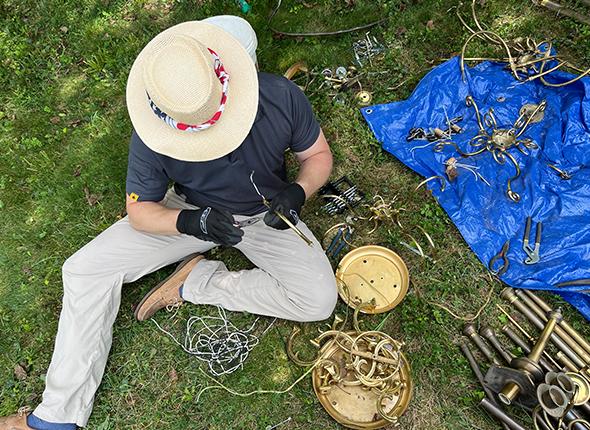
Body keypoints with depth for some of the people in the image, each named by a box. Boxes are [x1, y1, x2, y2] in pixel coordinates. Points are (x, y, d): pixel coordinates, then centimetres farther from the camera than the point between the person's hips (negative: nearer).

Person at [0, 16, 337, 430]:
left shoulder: (281, 97, -25)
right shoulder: (153, 138, -24)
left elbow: (318, 154, -8)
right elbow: (140, 211, -13)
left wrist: (298, 192, -30)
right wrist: (192, 223, -34)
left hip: (266, 213, 1)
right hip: (191, 212, 0)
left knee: (319, 300, -22)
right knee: (84, 269, -11)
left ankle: (196, 281, -7)